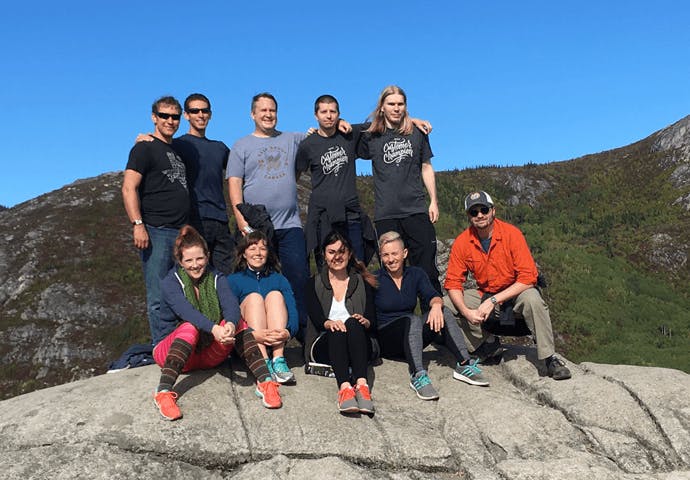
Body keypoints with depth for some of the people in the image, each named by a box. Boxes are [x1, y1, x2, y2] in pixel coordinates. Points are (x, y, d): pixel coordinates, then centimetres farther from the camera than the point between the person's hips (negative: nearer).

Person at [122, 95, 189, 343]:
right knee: (159, 299, -4)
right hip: (156, 231, -7)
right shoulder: (145, 148, -1)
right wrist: (138, 225, -20)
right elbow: (129, 189, -10)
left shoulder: (178, 150, 21)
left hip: (182, 232, 7)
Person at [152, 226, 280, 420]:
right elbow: (185, 310, -29)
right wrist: (214, 329, -47)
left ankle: (265, 382, -32)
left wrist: (230, 324, -43)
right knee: (190, 327, -33)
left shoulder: (216, 279, 2)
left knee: (236, 323, -22)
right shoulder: (171, 282, -8)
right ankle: (164, 392, -43)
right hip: (171, 349, -3)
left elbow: (231, 303, -19)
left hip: (210, 353, 3)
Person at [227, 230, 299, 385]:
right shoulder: (233, 280, 10)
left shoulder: (279, 280, 16)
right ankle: (264, 362, -39)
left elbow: (293, 311, -1)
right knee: (254, 297, -21)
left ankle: (278, 359, -33)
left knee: (275, 295, -17)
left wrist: (288, 332, -25)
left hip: (275, 339, 1)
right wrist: (253, 334, -28)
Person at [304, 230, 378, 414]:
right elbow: (316, 318, -4)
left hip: (358, 347, 1)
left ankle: (362, 385, -49)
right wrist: (329, 323, -28)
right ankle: (344, 387, -55)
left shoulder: (362, 283, 17)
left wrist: (364, 322, -19)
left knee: (353, 324, -32)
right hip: (325, 346, -1)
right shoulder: (314, 284, 14)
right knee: (337, 331, -34)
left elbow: (373, 321, 5)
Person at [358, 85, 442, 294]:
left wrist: (433, 201, 8)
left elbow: (426, 168, 15)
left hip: (417, 211, 1)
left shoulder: (417, 134, 11)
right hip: (385, 214, 0)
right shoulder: (371, 137, 7)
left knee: (426, 269, 1)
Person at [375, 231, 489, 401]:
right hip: (385, 341, -4)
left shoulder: (415, 274, 7)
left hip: (411, 338, 4)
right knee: (413, 319, -34)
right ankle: (417, 375, -46)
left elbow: (431, 295, -9)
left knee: (442, 313, -22)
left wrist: (436, 304, -29)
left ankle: (464, 365, -28)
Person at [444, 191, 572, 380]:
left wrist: (493, 301, -28)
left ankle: (550, 359, -21)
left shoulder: (511, 233, -17)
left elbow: (528, 277, -22)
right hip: (484, 296, 3)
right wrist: (466, 312, -25)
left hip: (515, 294, -3)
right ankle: (489, 343, -2)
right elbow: (453, 283, -7)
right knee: (445, 304, -16)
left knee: (531, 298, -37)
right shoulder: (462, 242, -8)